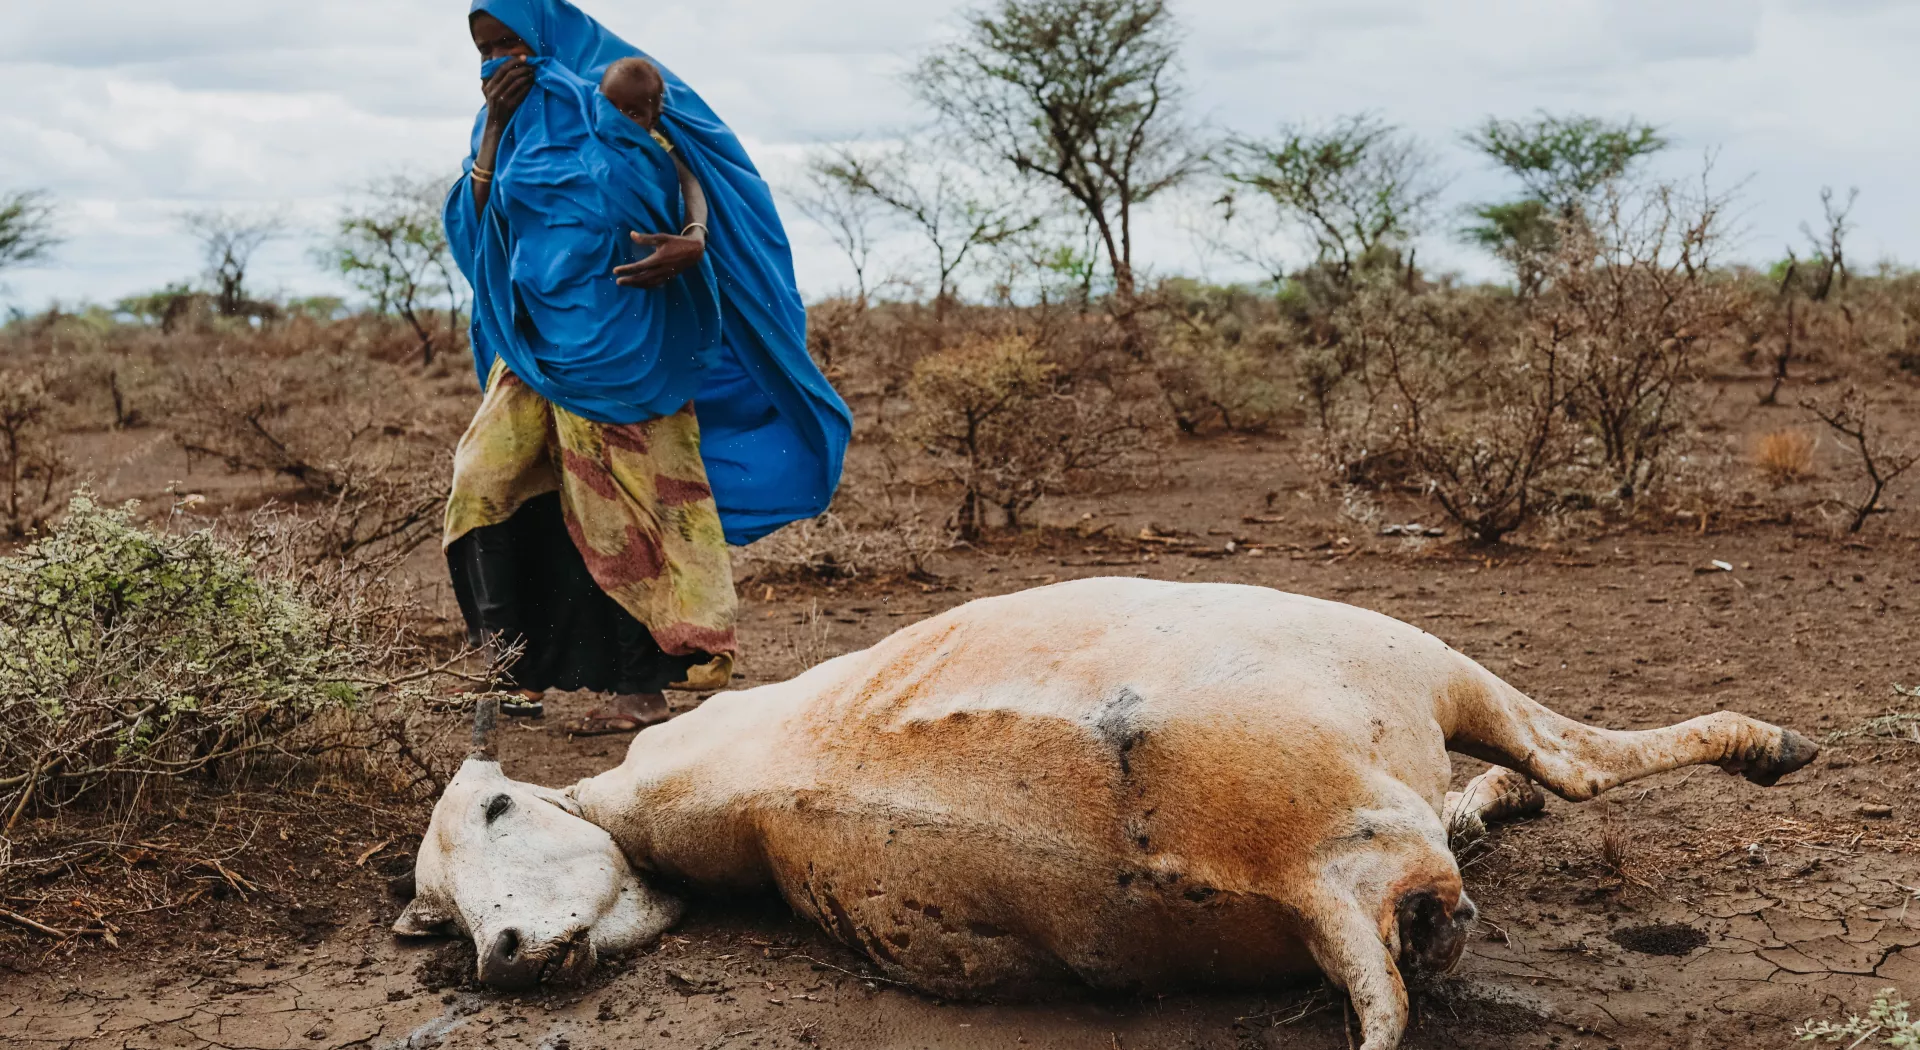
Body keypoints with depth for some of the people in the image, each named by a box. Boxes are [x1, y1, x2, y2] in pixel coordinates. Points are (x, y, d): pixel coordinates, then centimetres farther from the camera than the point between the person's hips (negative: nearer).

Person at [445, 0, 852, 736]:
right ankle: (510, 663, 6)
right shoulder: (510, 120, 15)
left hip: (618, 341, -6)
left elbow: (691, 178, -6)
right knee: (484, 485, -4)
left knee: (622, 511, -4)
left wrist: (692, 242, -26)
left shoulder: (609, 96, -2)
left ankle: (641, 686, 1)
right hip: (538, 339, 6)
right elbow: (477, 224, 6)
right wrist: (493, 126, -4)